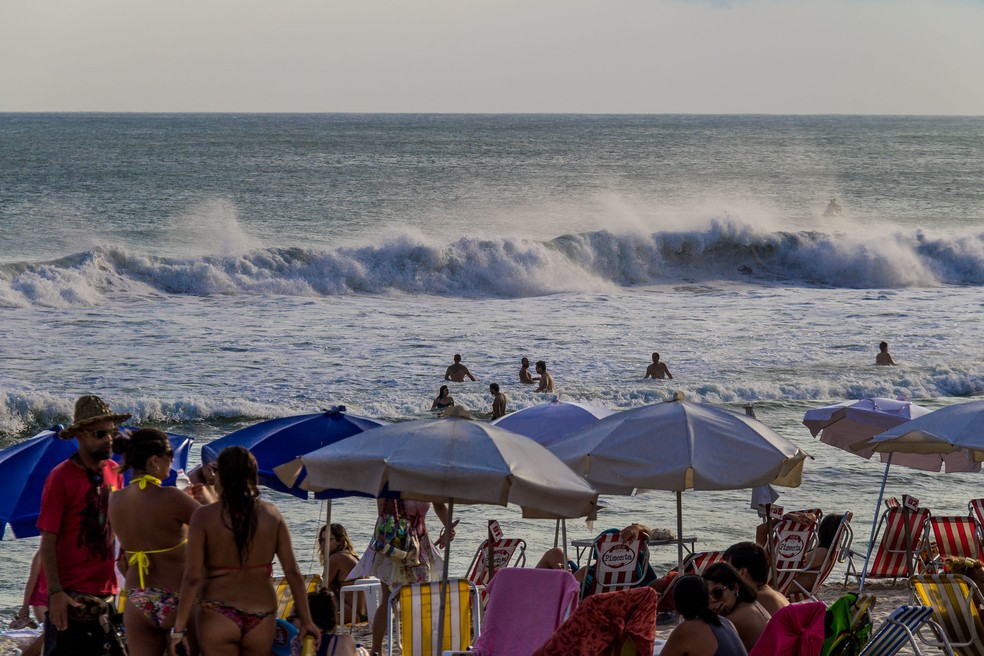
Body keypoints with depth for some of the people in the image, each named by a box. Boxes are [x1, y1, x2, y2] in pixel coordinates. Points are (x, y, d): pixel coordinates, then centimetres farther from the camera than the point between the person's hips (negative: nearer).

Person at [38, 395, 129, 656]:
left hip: (106, 592, 6)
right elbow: (47, 542, -11)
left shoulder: (114, 472, 9)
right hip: (70, 594, -6)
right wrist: (55, 592, -18)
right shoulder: (61, 477, -10)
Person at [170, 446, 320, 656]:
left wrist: (179, 628, -7)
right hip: (261, 618, 3)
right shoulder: (271, 514, 3)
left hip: (217, 617, -3)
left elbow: (192, 577, -11)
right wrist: (306, 621, 8)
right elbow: (292, 572, 2)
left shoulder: (204, 516, -7)